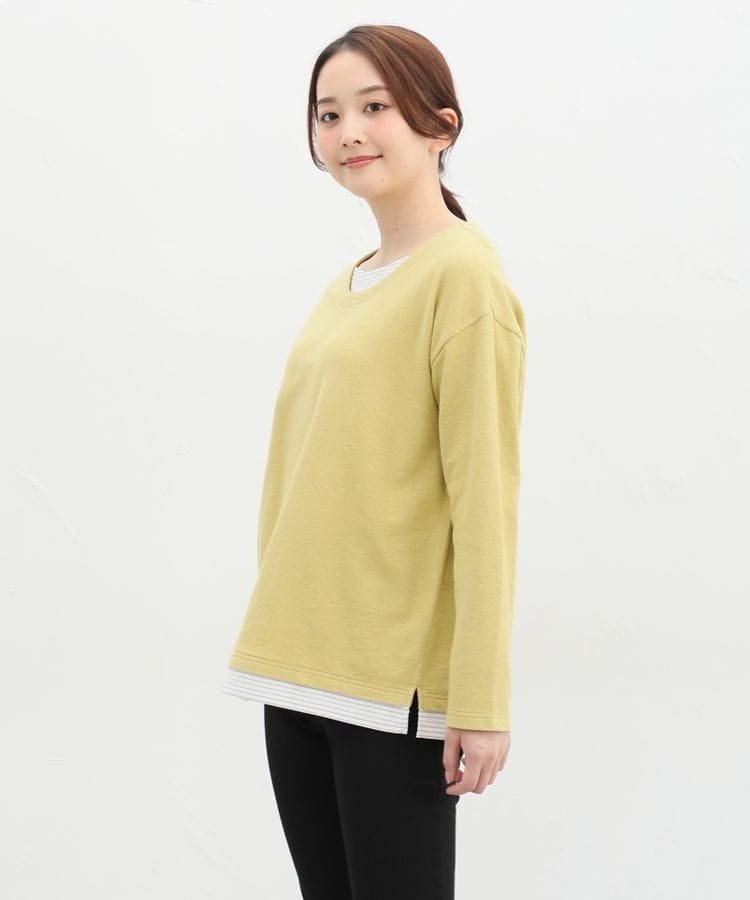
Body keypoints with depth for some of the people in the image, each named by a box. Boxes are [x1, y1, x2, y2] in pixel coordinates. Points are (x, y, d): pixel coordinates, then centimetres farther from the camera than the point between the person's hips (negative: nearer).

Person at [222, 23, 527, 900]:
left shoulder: (462, 276, -10)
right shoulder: (345, 288, 14)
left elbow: (484, 496, -14)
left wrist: (480, 700, -16)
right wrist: (281, 649, 15)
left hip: (397, 688, -7)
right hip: (296, 669, 8)